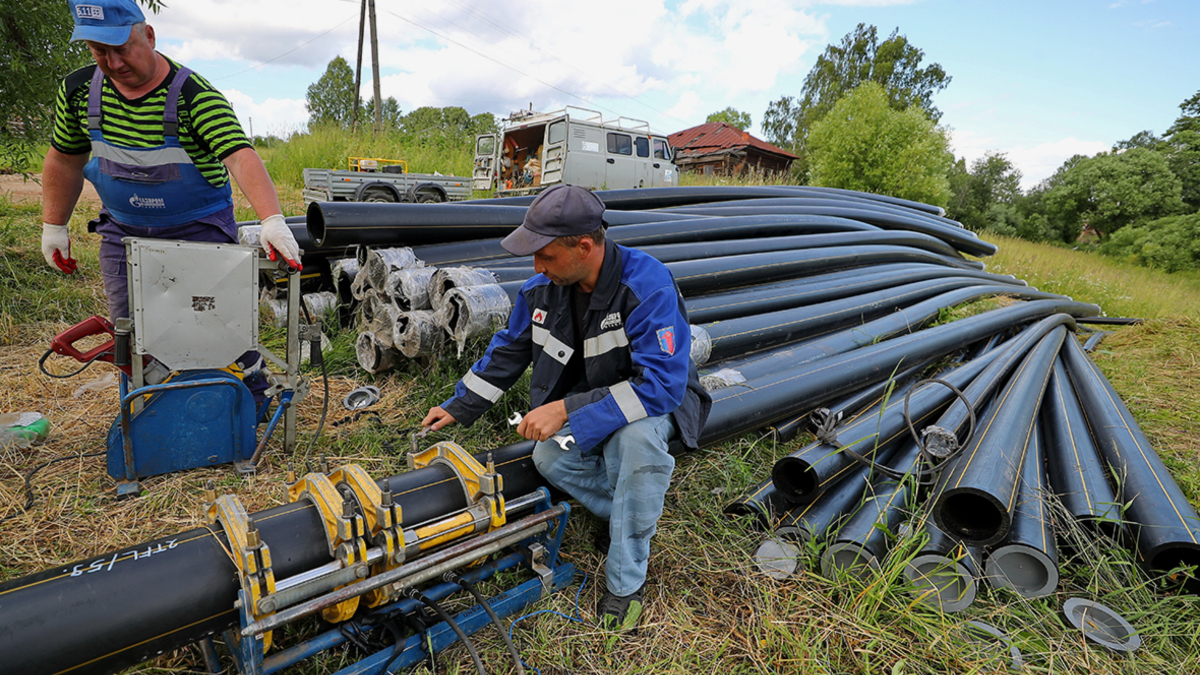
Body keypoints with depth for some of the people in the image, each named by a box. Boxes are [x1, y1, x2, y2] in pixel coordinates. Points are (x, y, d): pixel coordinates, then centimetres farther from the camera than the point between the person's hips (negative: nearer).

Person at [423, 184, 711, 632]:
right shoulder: (544, 288, -11)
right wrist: (459, 407, 7)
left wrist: (568, 410, -38)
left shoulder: (648, 287, -31)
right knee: (549, 459, -21)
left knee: (636, 436, -37)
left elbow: (661, 385, -37)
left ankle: (626, 580, -15)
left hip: (655, 396, -5)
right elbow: (507, 351, 6)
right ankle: (637, 511, 4)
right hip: (587, 398, 6)